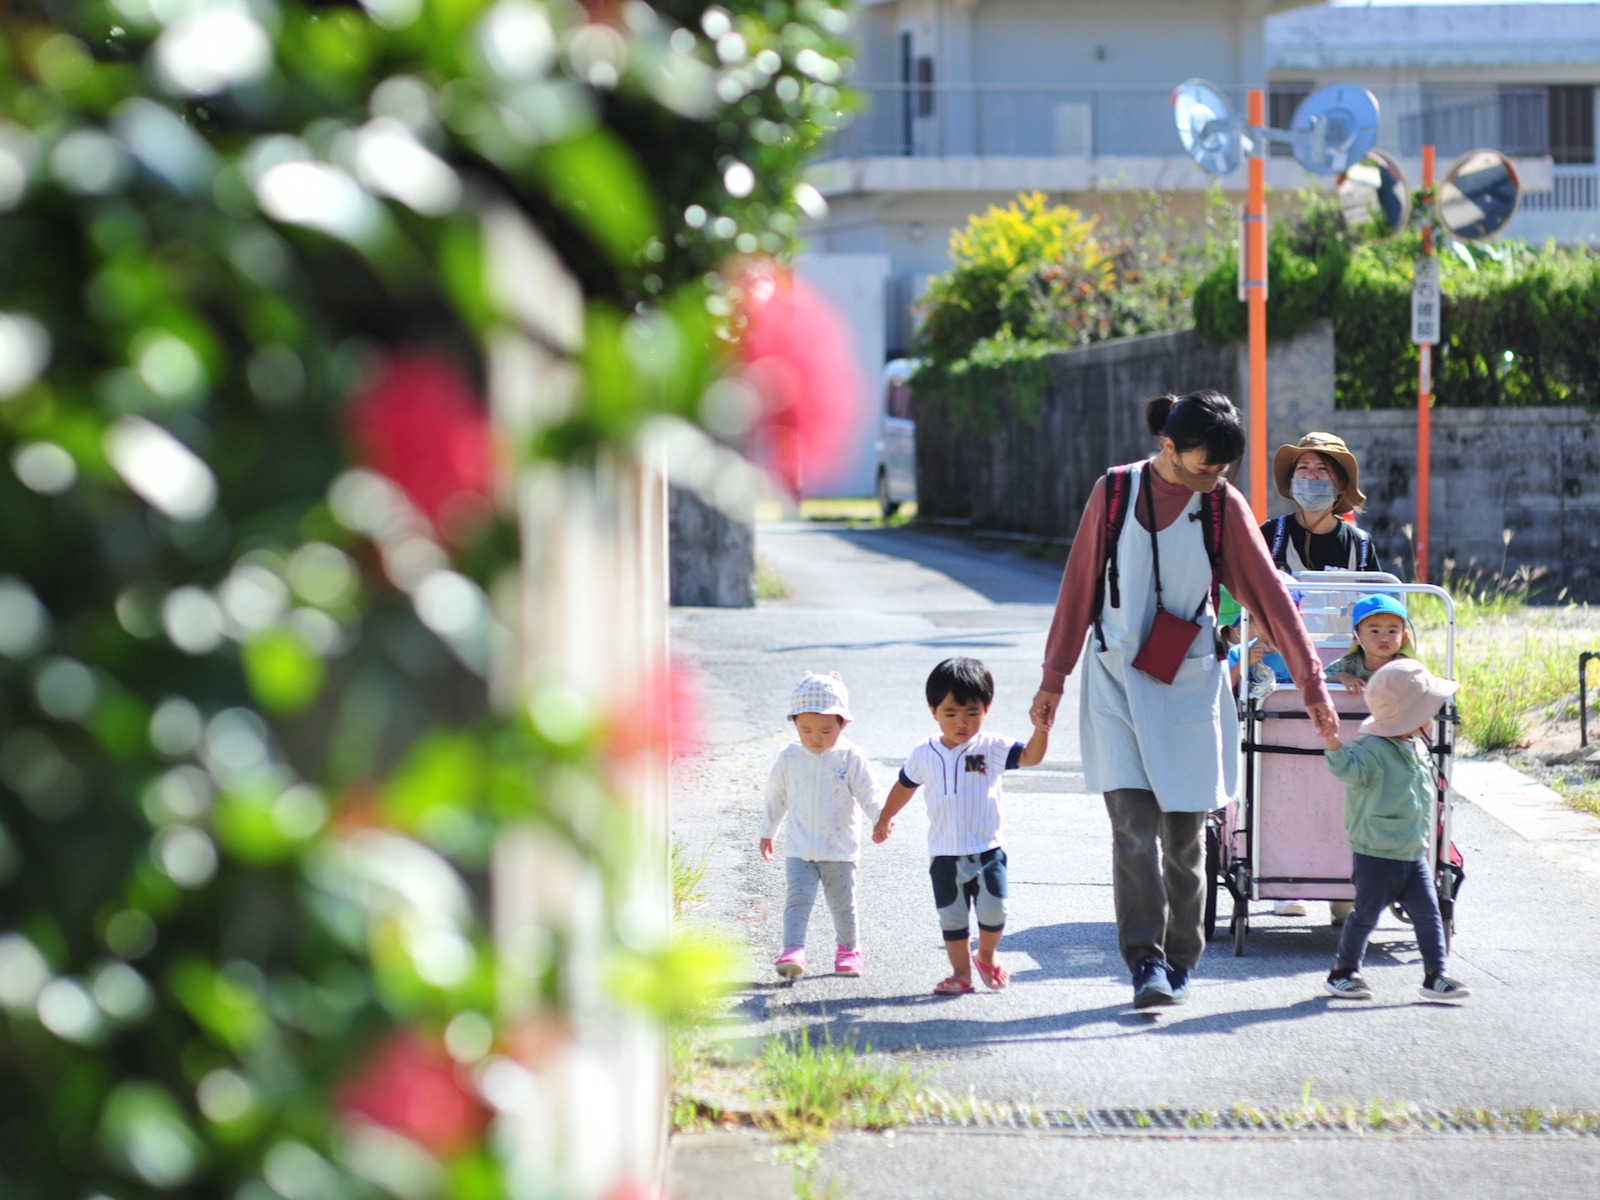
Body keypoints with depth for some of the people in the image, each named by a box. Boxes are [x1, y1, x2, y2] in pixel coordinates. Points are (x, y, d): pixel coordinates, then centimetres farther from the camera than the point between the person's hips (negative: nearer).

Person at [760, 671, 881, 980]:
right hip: (800, 848, 1)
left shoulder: (851, 757, -8)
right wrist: (768, 832, 20)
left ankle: (848, 949, 27)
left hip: (840, 849, -1)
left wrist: (880, 815, -28)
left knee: (842, 903, 10)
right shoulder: (790, 757, -1)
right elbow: (776, 796, 12)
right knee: (798, 899, -12)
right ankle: (793, 950, -20)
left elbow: (867, 794, -7)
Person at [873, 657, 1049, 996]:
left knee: (993, 911, -6)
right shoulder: (924, 755, 1)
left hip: (987, 850, -2)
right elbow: (904, 786, 18)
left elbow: (1030, 757, -18)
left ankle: (987, 957, 22)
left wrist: (1041, 729, -36)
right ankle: (961, 973, 17)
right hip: (945, 855, 2)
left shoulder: (992, 748, -6)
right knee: (952, 917, 5)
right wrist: (884, 819, 28)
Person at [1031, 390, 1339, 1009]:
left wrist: (1312, 684, -6)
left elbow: (1270, 594, -2)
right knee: (1133, 824, -12)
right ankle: (1145, 961, -13)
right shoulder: (1115, 492, -4)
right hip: (1117, 680, -1)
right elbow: (1079, 586, 4)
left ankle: (1180, 960, 19)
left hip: (1189, 684, 1)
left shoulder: (1224, 504, -3)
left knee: (1185, 832, 5)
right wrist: (1053, 679, 7)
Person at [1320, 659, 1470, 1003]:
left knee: (1428, 913, 3)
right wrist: (1334, 747, -52)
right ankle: (1342, 972, 19)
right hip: (1376, 855, -7)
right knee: (1366, 915, 4)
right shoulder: (1372, 751, -18)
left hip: (1413, 855, 7)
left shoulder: (1417, 749, 10)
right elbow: (1350, 769, -36)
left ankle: (1435, 977, 8)